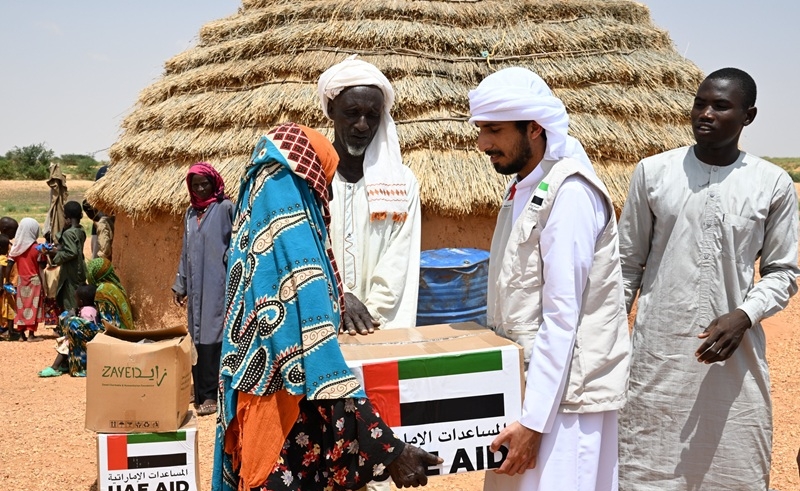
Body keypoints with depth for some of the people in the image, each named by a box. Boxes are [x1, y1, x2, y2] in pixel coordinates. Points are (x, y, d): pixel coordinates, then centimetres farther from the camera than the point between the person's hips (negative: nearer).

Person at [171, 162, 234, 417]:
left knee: (212, 336, -8)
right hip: (195, 286, 6)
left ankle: (210, 395, -5)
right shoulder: (190, 213, 16)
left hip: (217, 285, -6)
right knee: (196, 337, 7)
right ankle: (199, 390, 14)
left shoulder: (225, 208, -4)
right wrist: (180, 285, 18)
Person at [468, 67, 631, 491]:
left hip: (564, 391, -8)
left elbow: (562, 318, -20)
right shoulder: (521, 190, 11)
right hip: (524, 384, 8)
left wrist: (534, 420, -20)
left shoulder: (568, 194, -16)